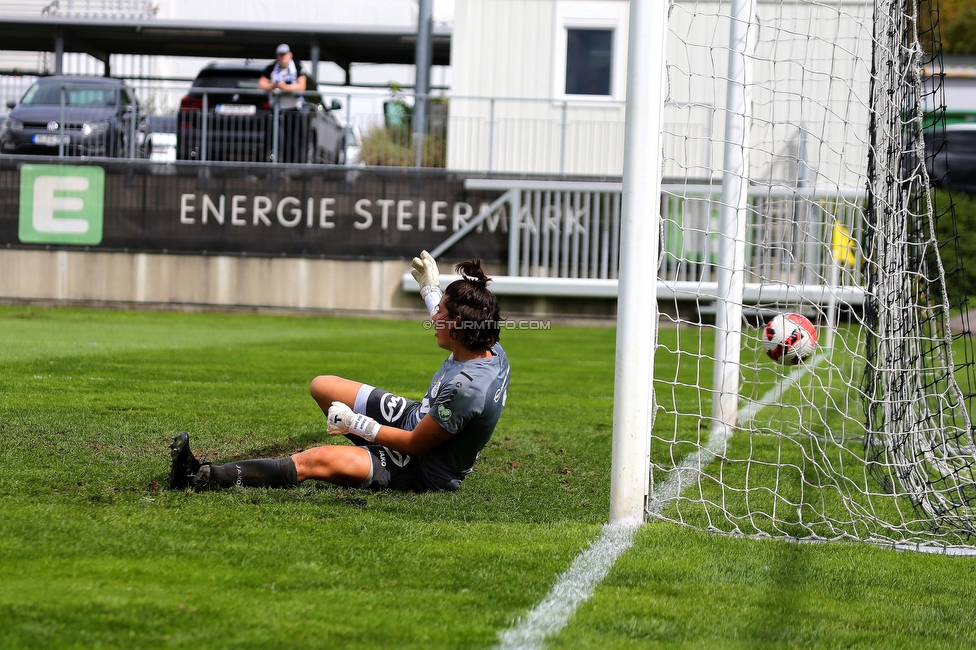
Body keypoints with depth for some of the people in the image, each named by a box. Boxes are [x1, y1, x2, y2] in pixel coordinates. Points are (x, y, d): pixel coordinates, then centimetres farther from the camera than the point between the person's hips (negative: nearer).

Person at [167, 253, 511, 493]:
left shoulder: (467, 387, -36)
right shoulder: (491, 350, -9)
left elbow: (414, 444, -26)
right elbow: (454, 331, 20)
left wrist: (356, 423, -17)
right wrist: (431, 290, 29)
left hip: (424, 472, -9)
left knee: (315, 461, -27)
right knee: (323, 386, 12)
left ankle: (203, 477, -36)